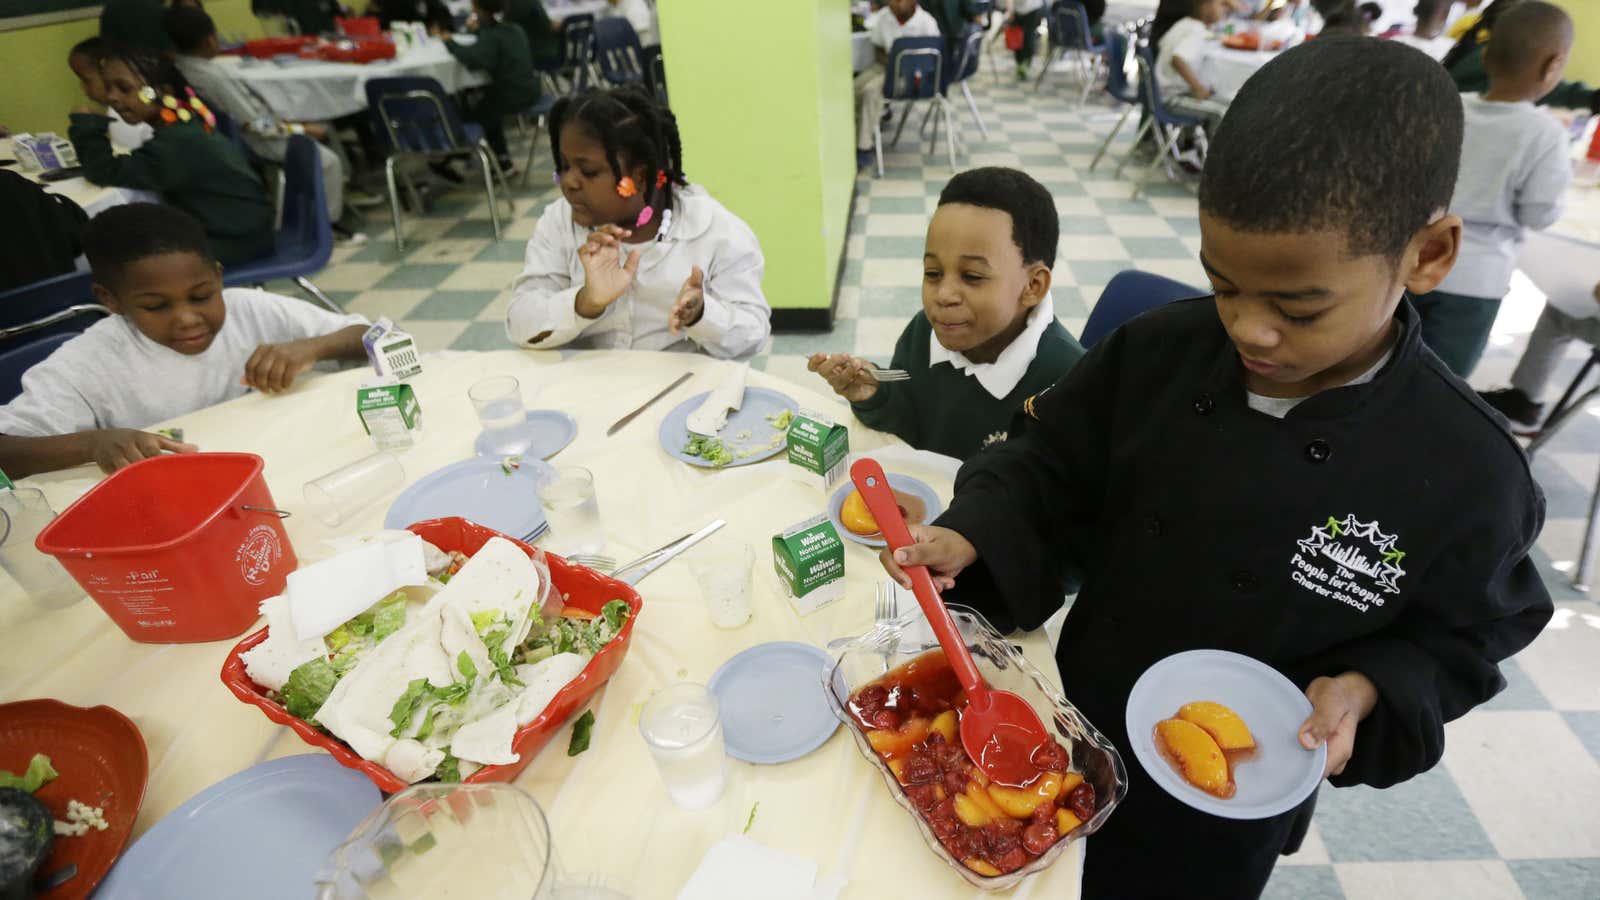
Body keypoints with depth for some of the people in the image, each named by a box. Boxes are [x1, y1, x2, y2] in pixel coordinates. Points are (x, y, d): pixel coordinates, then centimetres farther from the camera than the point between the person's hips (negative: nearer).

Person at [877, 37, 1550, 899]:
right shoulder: (1158, 352, -19)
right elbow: (1049, 468, -9)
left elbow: (1460, 637, -7)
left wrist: (1366, 692, -25)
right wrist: (972, 537, -26)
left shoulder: (1466, 472, -23)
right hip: (1077, 723, 3)